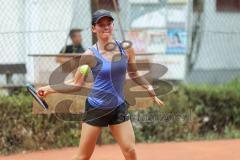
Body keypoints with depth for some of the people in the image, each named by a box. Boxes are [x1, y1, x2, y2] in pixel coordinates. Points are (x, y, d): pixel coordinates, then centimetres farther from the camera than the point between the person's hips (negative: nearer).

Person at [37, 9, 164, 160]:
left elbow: (134, 74, 15)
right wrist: (50, 88, -13)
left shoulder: (126, 49, -1)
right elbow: (77, 84, -3)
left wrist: (151, 91, 9)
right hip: (96, 108, -3)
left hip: (119, 108, 3)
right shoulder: (90, 55, -10)